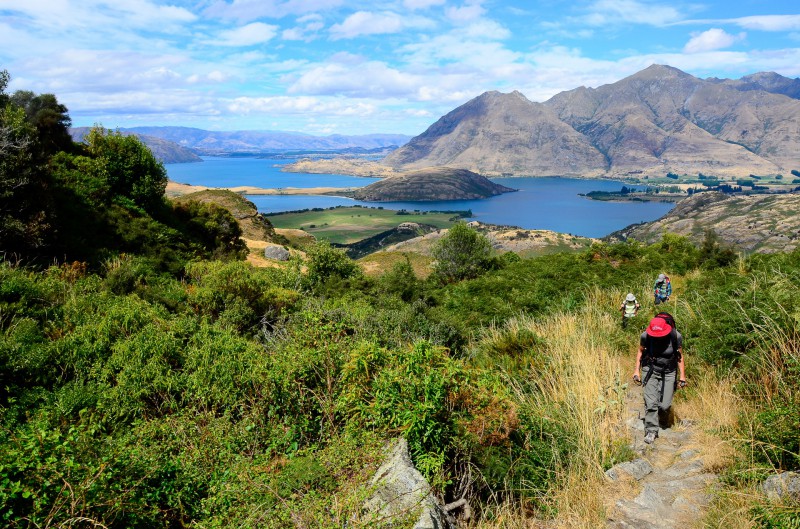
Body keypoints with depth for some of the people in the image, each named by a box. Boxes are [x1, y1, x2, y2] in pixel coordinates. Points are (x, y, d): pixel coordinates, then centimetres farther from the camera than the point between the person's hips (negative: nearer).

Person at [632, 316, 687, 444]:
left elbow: (680, 356, -3)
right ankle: (651, 431, 3)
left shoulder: (676, 337, -18)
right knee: (651, 402, -9)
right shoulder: (645, 336, -17)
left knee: (665, 405, -2)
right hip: (650, 371, 0)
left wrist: (682, 375, -1)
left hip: (668, 372, 0)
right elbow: (640, 351, 2)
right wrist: (636, 370, 1)